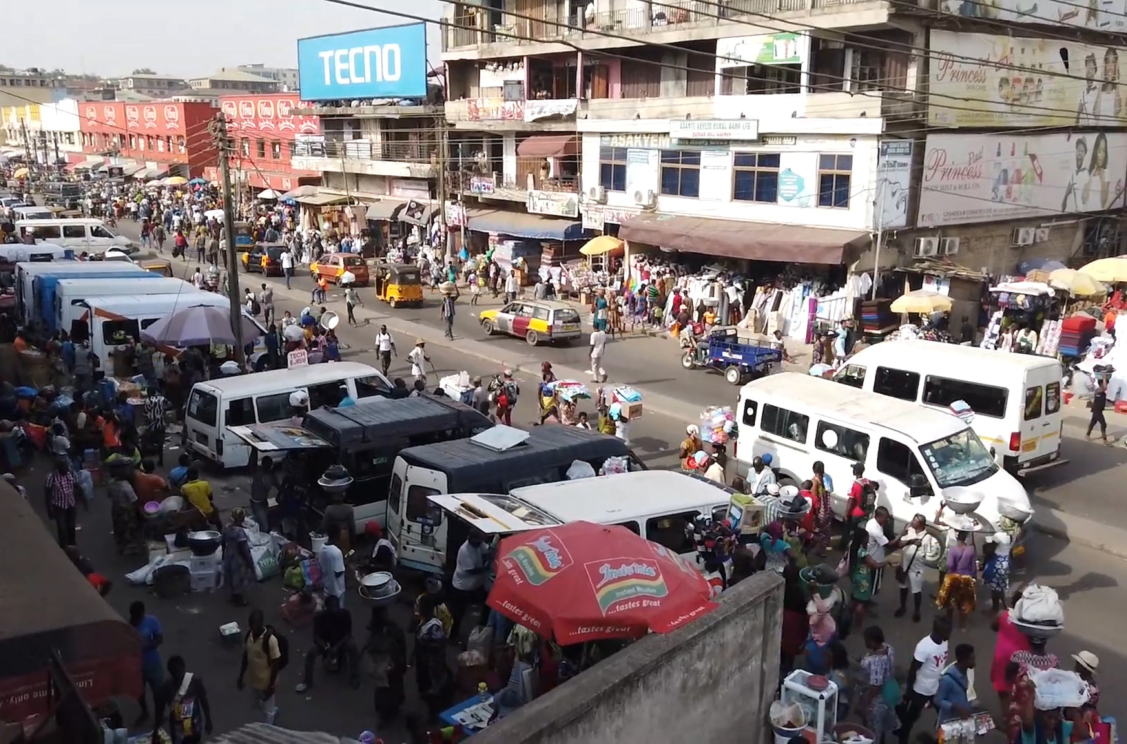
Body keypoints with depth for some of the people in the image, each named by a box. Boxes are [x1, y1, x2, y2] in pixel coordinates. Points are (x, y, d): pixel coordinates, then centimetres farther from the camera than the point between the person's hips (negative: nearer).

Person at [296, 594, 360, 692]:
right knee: (311, 651, -29)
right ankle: (306, 681, -11)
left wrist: (337, 647, -31)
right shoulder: (320, 616, -19)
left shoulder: (345, 614, -19)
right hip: (325, 642, 0)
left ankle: (354, 678, -19)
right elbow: (316, 637, -17)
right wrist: (326, 648, -35)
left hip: (342, 641, 0)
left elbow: (348, 634, -17)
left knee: (352, 646, -32)